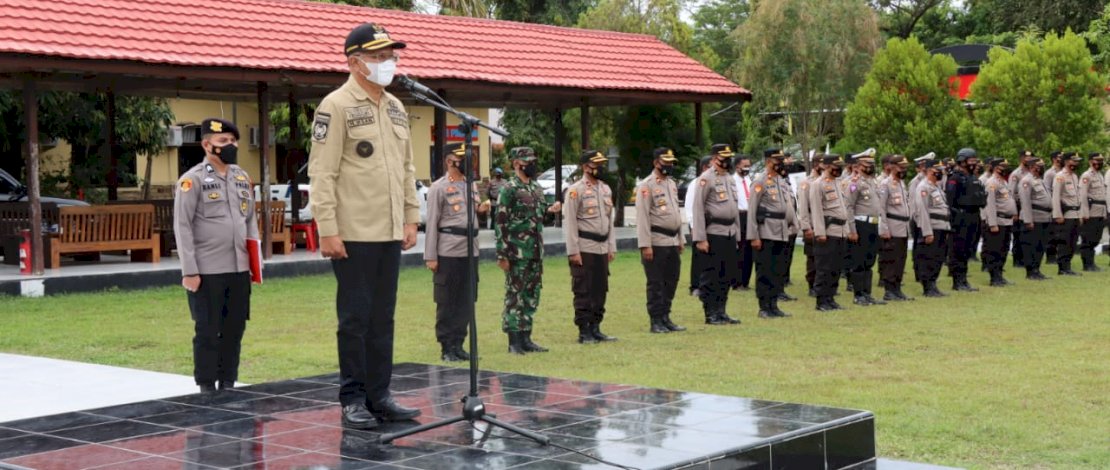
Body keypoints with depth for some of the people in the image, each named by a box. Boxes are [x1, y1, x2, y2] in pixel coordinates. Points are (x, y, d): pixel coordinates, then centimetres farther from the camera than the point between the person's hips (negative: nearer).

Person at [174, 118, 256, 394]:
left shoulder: (242, 177, 12)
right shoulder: (193, 180, -6)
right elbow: (182, 227, -8)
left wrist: (255, 257, 10)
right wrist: (189, 271, -13)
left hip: (239, 269, 6)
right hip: (207, 272, -5)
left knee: (235, 330, 10)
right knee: (208, 332, 2)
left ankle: (228, 384, 21)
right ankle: (207, 388, 11)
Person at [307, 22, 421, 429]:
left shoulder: (396, 108, 15)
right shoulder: (337, 106, -8)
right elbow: (322, 173, -12)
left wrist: (411, 218, 13)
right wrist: (327, 229, -17)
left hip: (390, 234, 7)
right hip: (353, 235, -7)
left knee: (383, 317, 10)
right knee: (355, 317, 0)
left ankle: (379, 396, 16)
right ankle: (353, 399, 9)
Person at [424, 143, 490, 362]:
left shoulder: (472, 186, 14)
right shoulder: (439, 187, -5)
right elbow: (432, 223, -8)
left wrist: (481, 209, 1)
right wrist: (430, 257, -12)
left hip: (470, 251, 6)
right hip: (448, 253, -6)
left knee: (466, 302, 9)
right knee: (446, 303, 1)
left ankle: (458, 344, 18)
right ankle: (447, 348, 7)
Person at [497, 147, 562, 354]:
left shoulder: (537, 188, 14)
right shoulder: (509, 189, -10)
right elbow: (500, 223, -13)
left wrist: (550, 209, 1)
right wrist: (502, 254, -16)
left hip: (536, 252, 8)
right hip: (517, 253, -8)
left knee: (532, 296, 11)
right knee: (515, 296, -3)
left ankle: (526, 338, 18)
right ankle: (514, 341, 2)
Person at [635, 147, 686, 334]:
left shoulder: (672, 184, 15)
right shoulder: (647, 186, -10)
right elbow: (642, 217, -14)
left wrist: (680, 240, 17)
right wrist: (645, 245, -19)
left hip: (673, 242, 8)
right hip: (656, 243, -8)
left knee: (671, 283, 10)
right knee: (656, 284, -2)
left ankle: (665, 318, 19)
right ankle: (656, 322, 4)